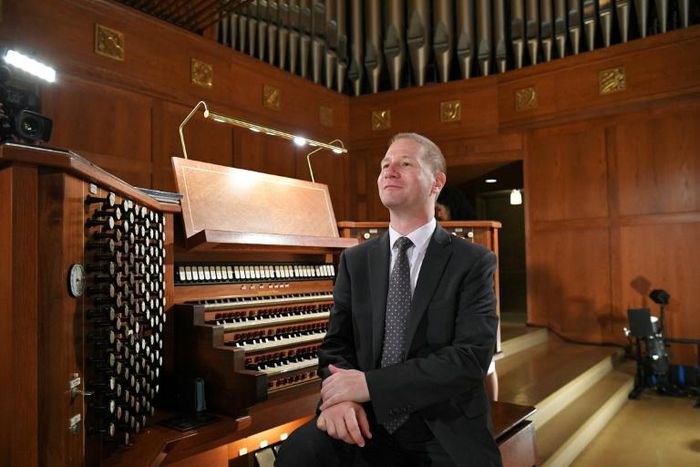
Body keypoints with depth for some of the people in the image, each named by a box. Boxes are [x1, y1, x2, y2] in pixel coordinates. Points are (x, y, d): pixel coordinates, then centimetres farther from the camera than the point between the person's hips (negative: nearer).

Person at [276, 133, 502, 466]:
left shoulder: (474, 262, -3)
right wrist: (340, 395, -16)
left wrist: (371, 383, -21)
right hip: (368, 421, 1)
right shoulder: (355, 261, 8)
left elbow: (471, 357, -14)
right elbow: (336, 344, 7)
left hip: (446, 433, -1)